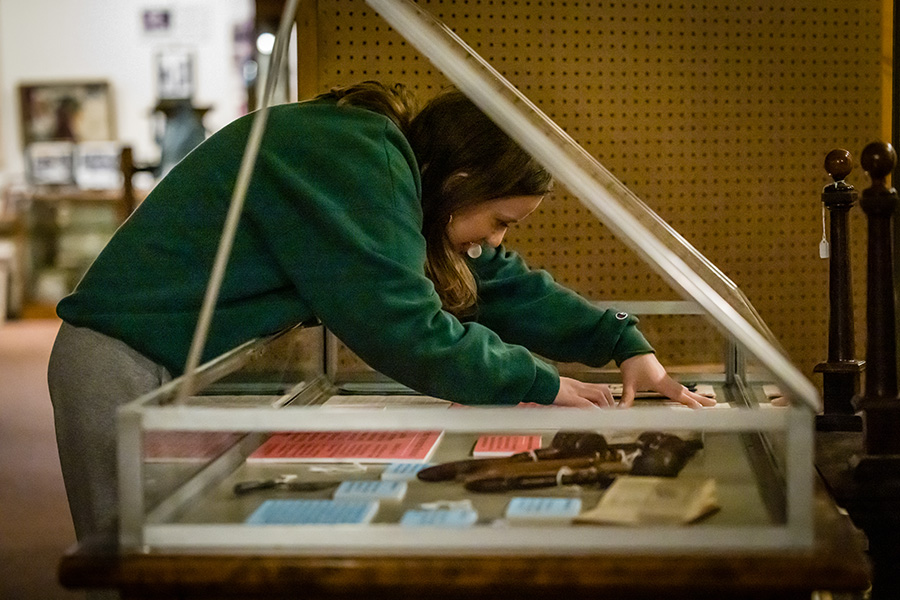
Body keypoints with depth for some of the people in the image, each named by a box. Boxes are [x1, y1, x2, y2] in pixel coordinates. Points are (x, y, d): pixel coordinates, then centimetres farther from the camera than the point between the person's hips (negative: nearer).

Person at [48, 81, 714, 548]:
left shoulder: (396, 164, 3)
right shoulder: (357, 165, -25)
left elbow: (505, 283, 10)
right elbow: (408, 330, -29)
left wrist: (625, 343, 2)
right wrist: (539, 383, -18)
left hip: (194, 369, 9)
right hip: (132, 371, -9)